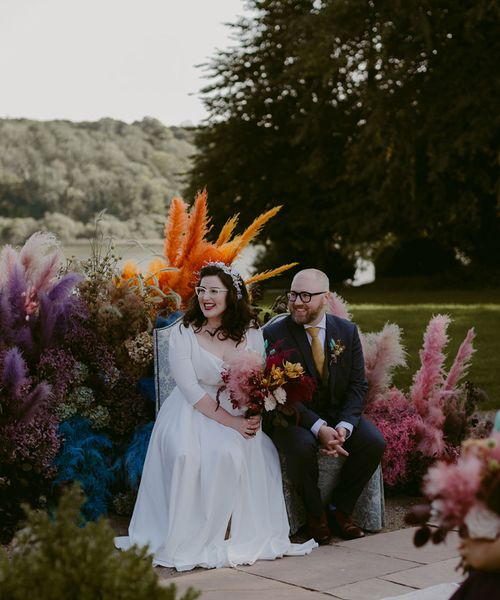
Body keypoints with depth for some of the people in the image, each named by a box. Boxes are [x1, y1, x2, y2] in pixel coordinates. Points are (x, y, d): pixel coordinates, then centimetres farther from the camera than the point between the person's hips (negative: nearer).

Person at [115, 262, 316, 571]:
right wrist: (230, 421, -20)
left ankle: (243, 534, -15)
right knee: (188, 456, -32)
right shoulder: (183, 334, -5)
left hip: (239, 414, 1)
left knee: (231, 453, -31)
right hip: (193, 412, -1)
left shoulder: (251, 332, 3)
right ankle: (192, 536, -16)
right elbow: (191, 390, -11)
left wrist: (254, 415, -19)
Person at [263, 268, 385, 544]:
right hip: (293, 418, -4)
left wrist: (344, 426, -21)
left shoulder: (347, 331, 1)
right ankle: (315, 513, -6)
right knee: (301, 446, -35)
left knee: (374, 442, -22)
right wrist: (318, 428, -29)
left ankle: (339, 509, 1)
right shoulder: (274, 334, -11)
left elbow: (357, 385, -2)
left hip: (338, 415, 4)